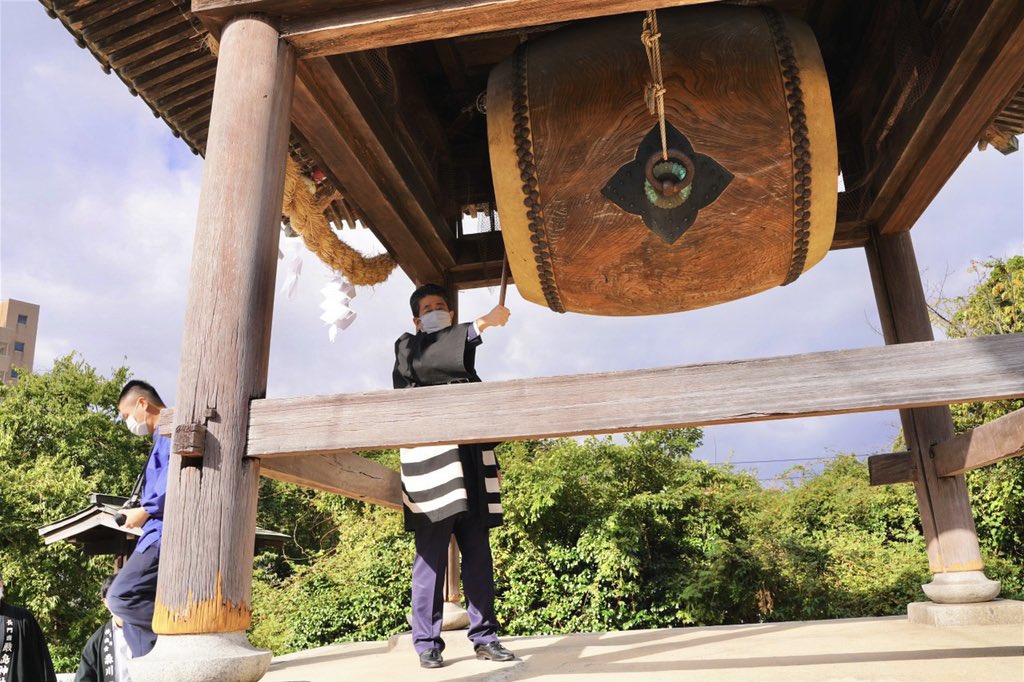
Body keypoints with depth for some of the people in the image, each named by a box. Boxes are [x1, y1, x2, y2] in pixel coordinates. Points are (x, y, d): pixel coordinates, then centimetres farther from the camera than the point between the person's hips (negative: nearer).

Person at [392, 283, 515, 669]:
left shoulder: (461, 355, 27)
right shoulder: (407, 348, 11)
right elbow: (426, 362, -14)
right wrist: (482, 324, -19)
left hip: (468, 461, 5)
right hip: (430, 457, -5)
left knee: (478, 552, 2)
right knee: (431, 551, -6)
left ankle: (484, 637, 7)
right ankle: (427, 643, 0)